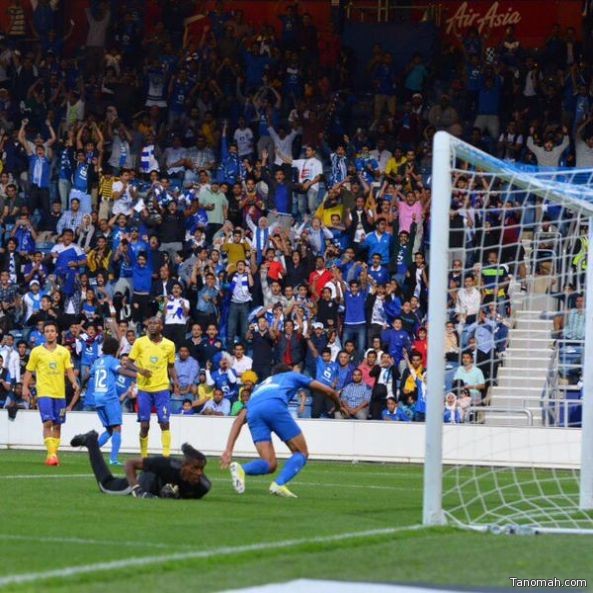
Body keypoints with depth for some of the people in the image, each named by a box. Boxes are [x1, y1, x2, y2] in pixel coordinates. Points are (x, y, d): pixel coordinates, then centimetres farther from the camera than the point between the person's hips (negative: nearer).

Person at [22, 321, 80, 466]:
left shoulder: (64, 351, 8)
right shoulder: (36, 352, 2)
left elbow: (69, 371, 7)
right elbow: (29, 371, 7)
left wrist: (75, 383, -10)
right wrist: (25, 387, -3)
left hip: (60, 393, 3)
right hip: (44, 393, -3)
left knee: (57, 425, 7)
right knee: (48, 422, -15)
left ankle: (54, 454, 15)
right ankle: (51, 454, -19)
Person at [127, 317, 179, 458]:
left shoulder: (169, 345, 3)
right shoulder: (140, 342, -1)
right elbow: (129, 363, 1)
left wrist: (175, 380, -3)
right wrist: (140, 370, -19)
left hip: (162, 389, 1)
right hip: (144, 389, -1)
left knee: (164, 423, -5)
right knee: (144, 425, 1)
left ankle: (166, 456, -3)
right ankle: (143, 456, 14)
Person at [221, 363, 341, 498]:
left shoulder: (260, 386, 43)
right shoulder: (292, 376, 37)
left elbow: (239, 420, 30)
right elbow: (329, 391, 39)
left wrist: (229, 450, 24)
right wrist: (338, 405, 61)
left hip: (253, 412, 4)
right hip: (275, 407, -4)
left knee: (270, 464, 6)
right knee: (301, 453, 10)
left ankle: (241, 469, -25)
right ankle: (279, 484, -16)